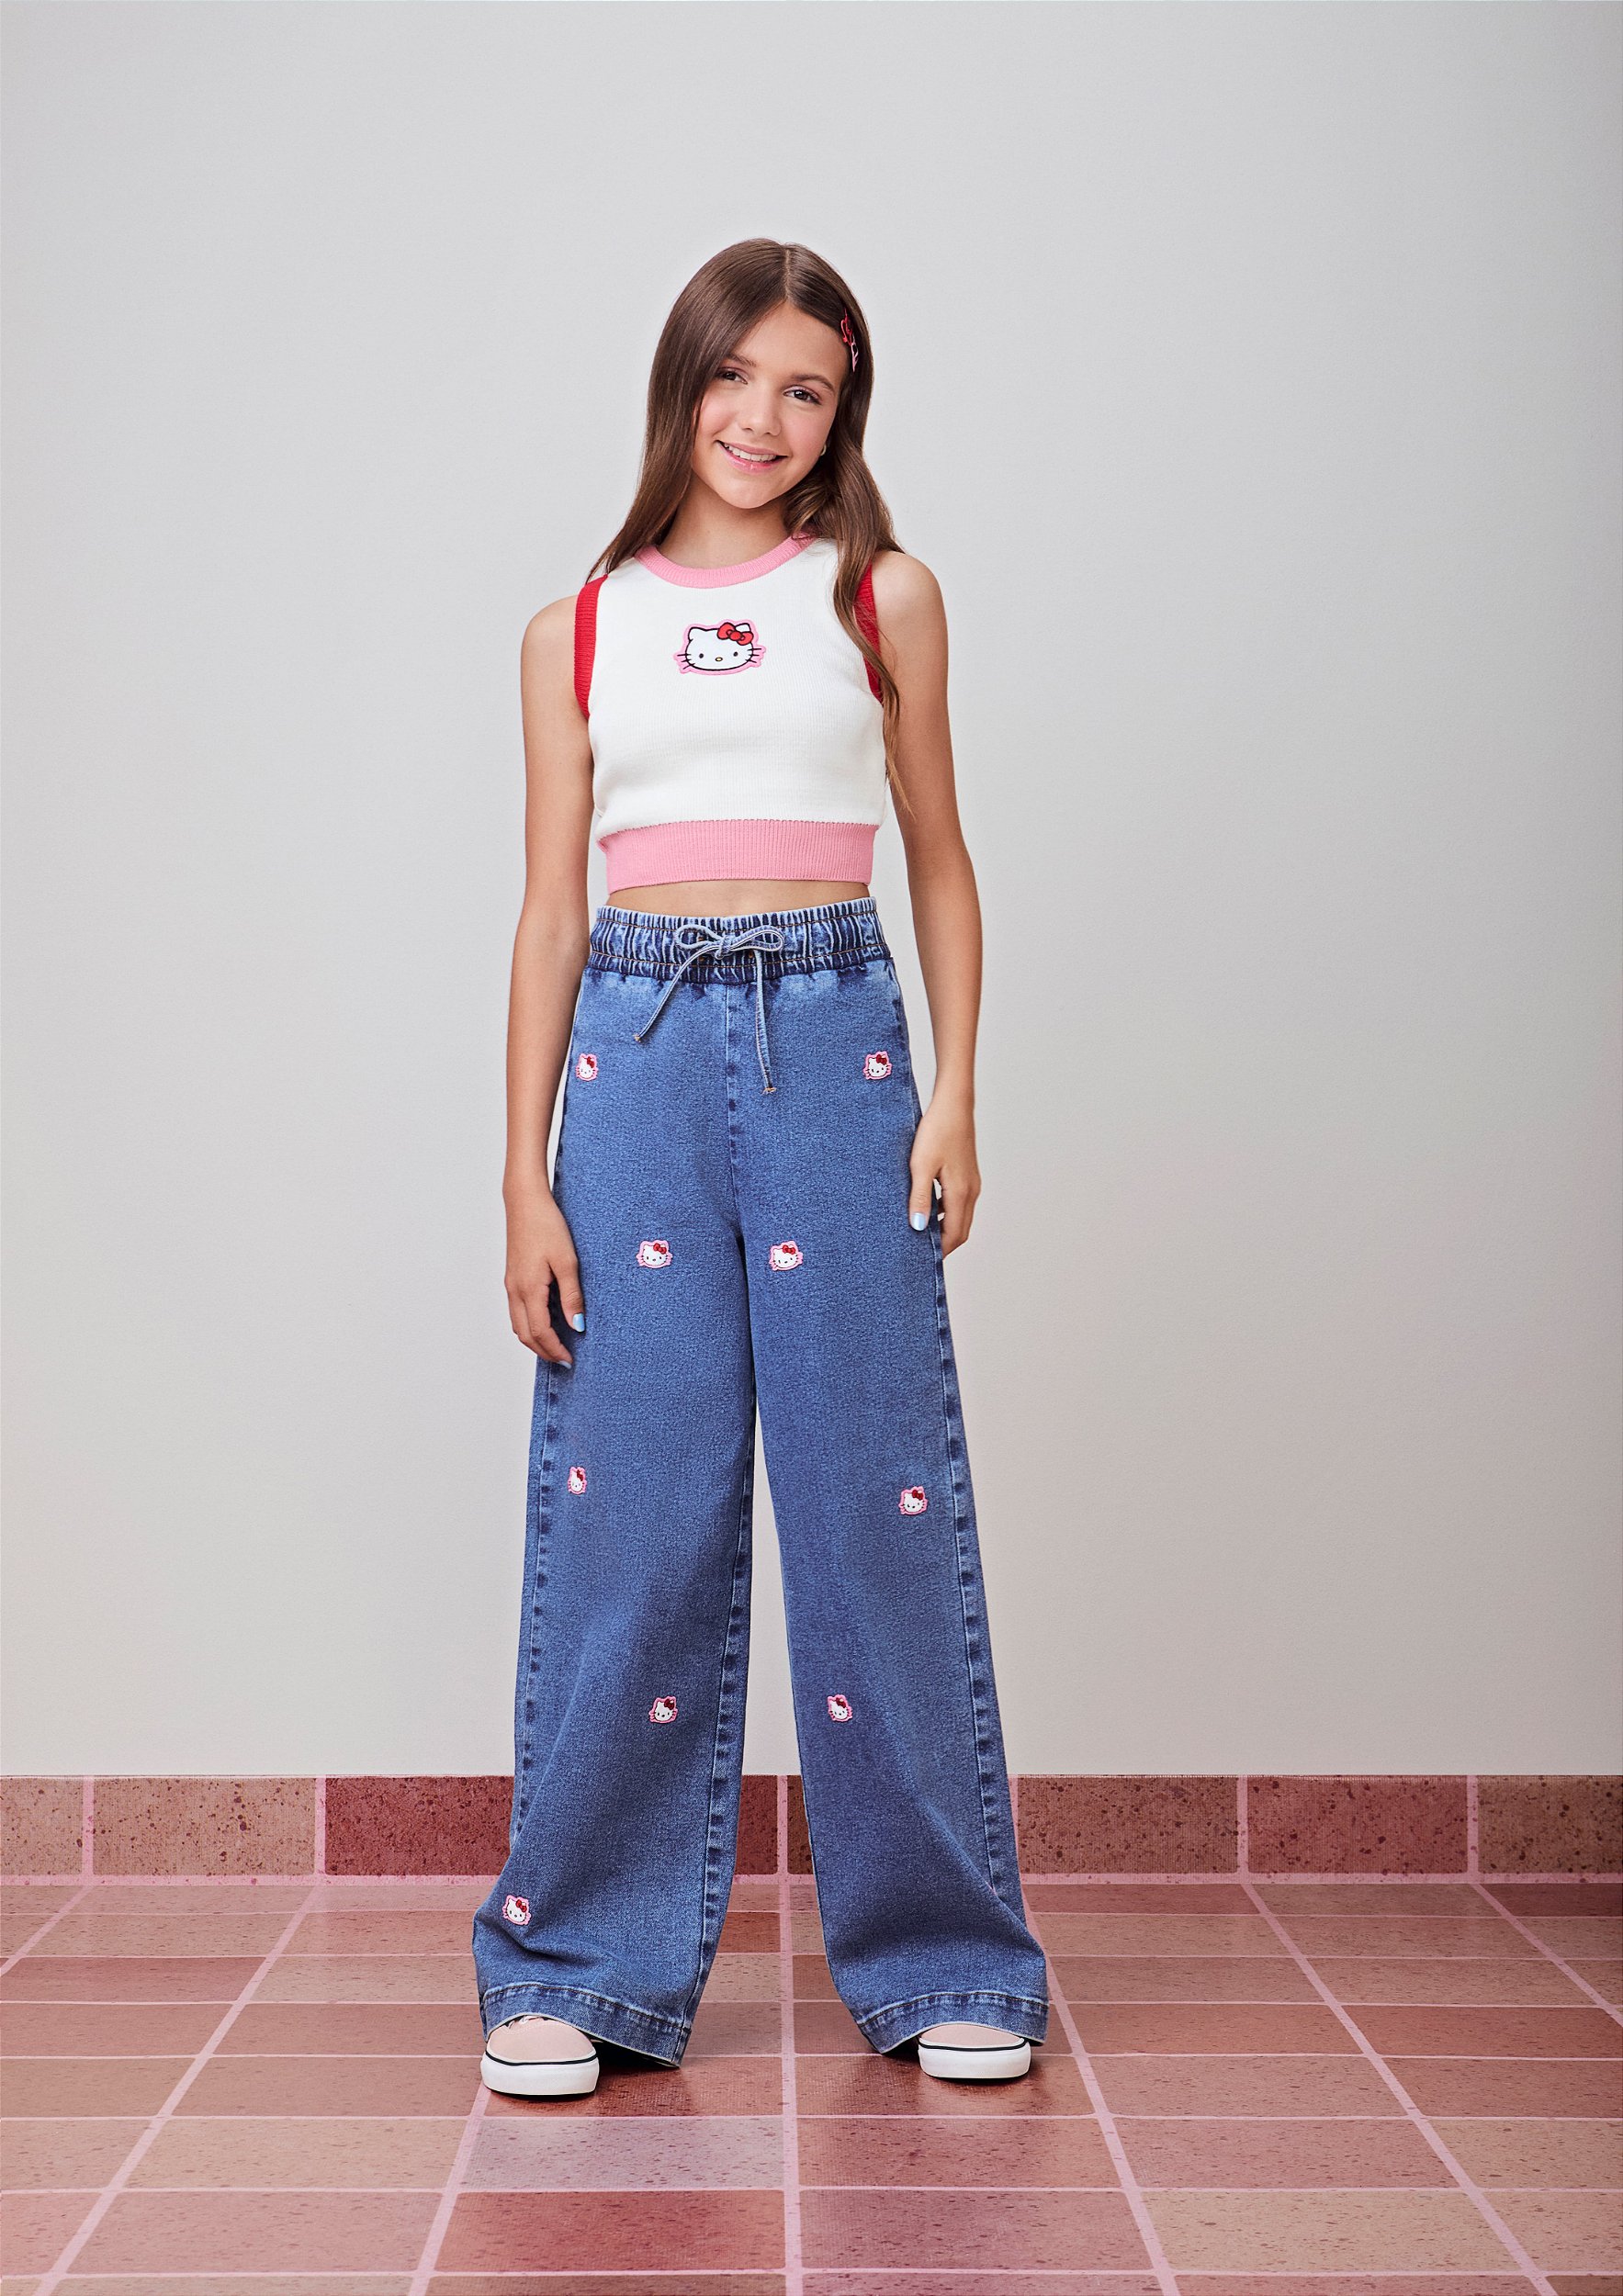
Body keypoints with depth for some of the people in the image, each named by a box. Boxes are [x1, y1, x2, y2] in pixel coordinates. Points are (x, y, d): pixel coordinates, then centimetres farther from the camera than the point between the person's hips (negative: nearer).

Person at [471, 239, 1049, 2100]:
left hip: (833, 1039, -1)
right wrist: (525, 1177, 4)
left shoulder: (883, 601, 10)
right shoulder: (578, 633, 12)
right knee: (631, 1511, 1)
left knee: (877, 1498, 0)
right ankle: (582, 1962, 13)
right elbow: (550, 915, 10)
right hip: (636, 1052, 1)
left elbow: (939, 860, 13)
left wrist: (955, 1093, 1)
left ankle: (943, 1958, 14)